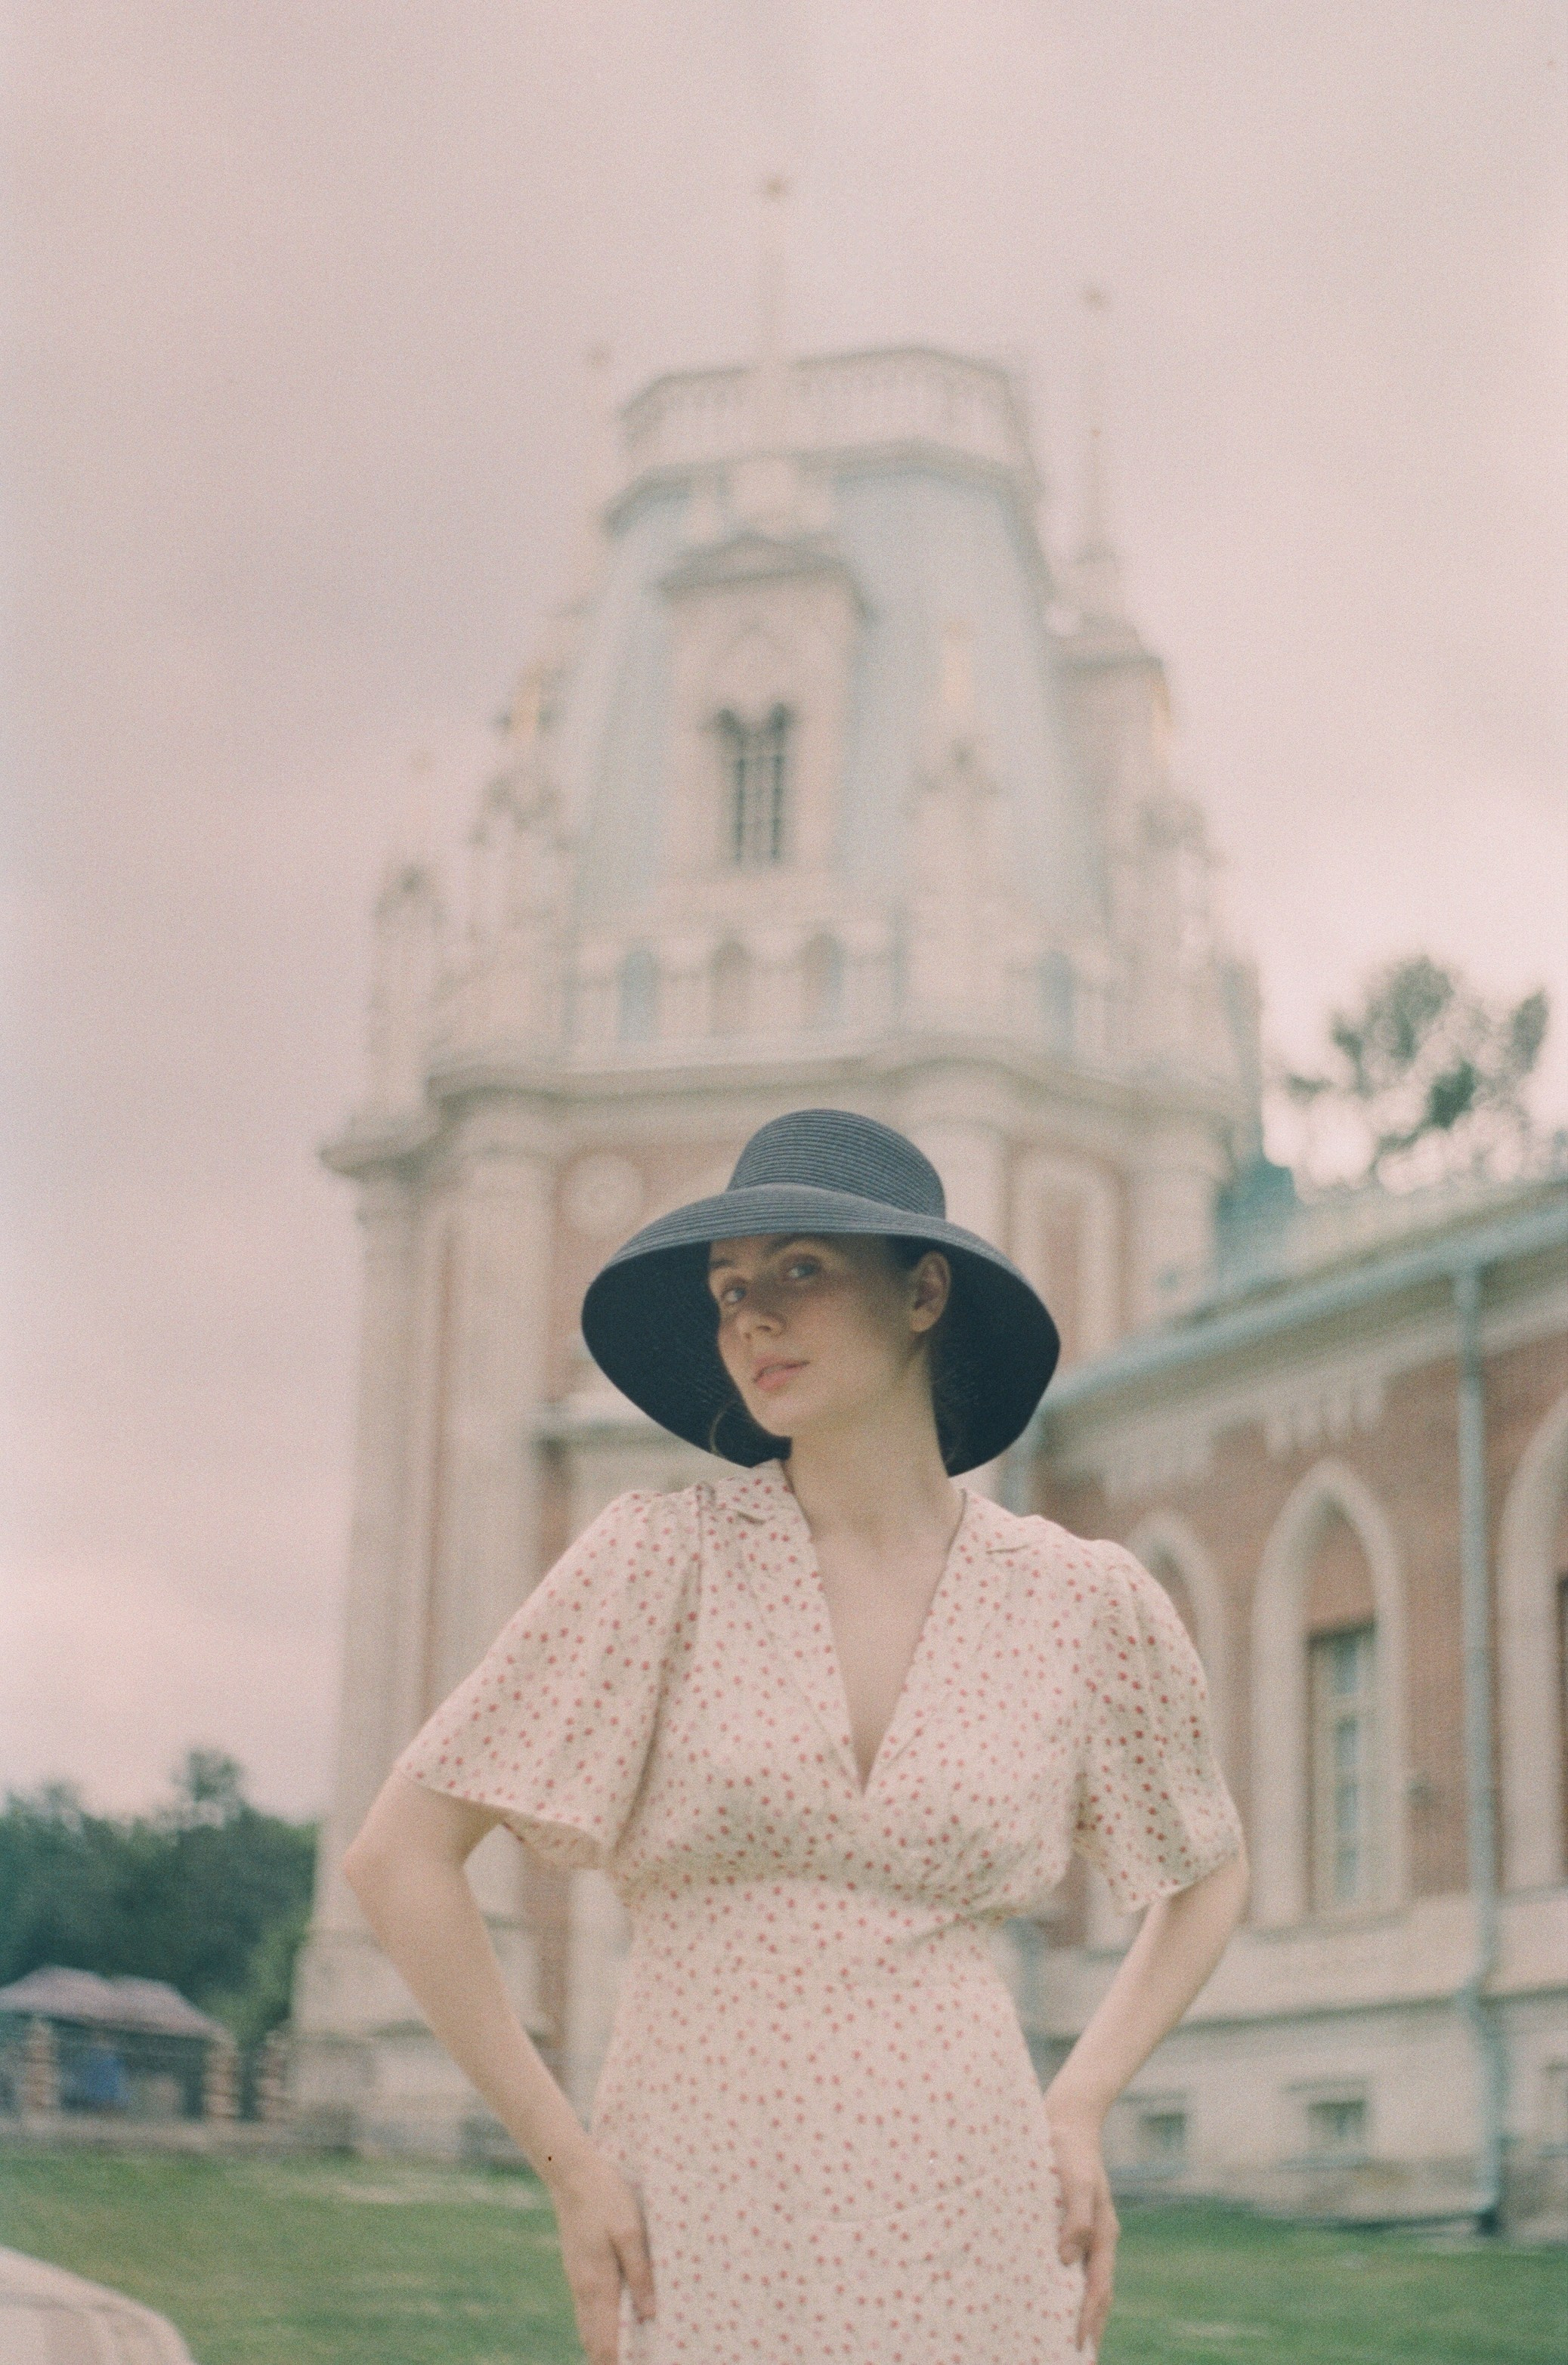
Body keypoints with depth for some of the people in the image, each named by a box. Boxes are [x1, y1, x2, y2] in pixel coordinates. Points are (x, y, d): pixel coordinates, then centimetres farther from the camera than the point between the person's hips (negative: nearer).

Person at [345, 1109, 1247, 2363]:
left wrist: (1075, 2114, 7)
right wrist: (567, 2164, -5)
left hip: (970, 2257, 2)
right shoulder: (665, 1555, -3)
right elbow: (400, 1856, -3)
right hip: (705, 2248, -2)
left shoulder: (1085, 1604, 3)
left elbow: (1210, 1873, 21)